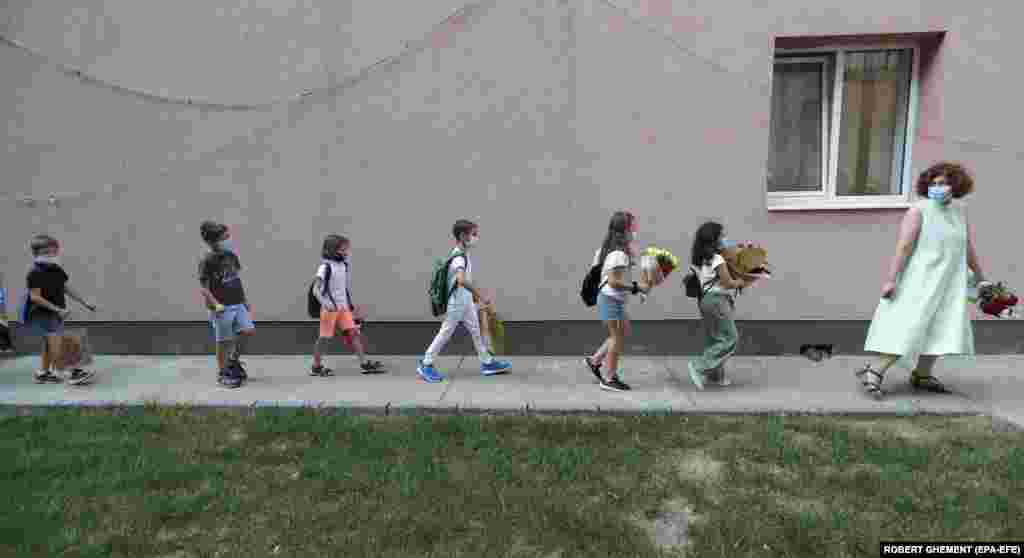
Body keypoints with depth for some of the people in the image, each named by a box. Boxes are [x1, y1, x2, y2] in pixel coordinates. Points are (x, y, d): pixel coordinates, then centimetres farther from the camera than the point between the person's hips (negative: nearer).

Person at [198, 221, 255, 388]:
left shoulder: (231, 256, 9)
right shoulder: (207, 261, -11)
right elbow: (203, 287, -13)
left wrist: (245, 300, 19)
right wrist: (216, 304, -23)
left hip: (238, 304, 6)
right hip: (222, 308, -6)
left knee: (249, 331, -4)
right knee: (224, 341, 3)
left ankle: (233, 360, 20)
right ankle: (223, 373, 20)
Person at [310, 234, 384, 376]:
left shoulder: (344, 264, 9)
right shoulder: (325, 266, -12)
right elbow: (316, 289, -16)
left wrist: (351, 303, 19)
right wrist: (326, 303, -29)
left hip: (343, 307, 6)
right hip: (330, 308, -6)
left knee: (354, 333, -2)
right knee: (325, 338, 2)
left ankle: (365, 363, -3)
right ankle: (316, 367, 17)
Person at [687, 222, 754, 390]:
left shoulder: (700, 259, 10)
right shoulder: (717, 259, -16)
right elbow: (728, 283, -16)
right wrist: (741, 282, 4)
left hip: (705, 299, 9)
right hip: (717, 300, -9)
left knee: (713, 339, 15)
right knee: (729, 340, -3)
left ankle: (715, 376, 21)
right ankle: (699, 367, -10)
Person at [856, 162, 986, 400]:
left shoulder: (959, 210, 8)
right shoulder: (918, 210, -12)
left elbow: (968, 247, 17)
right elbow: (903, 246, -17)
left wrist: (980, 278, 23)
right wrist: (890, 280, -22)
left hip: (947, 283, 7)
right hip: (920, 280, -7)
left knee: (940, 330, 7)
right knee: (908, 328, -12)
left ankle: (921, 375, 21)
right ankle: (873, 373, -9)